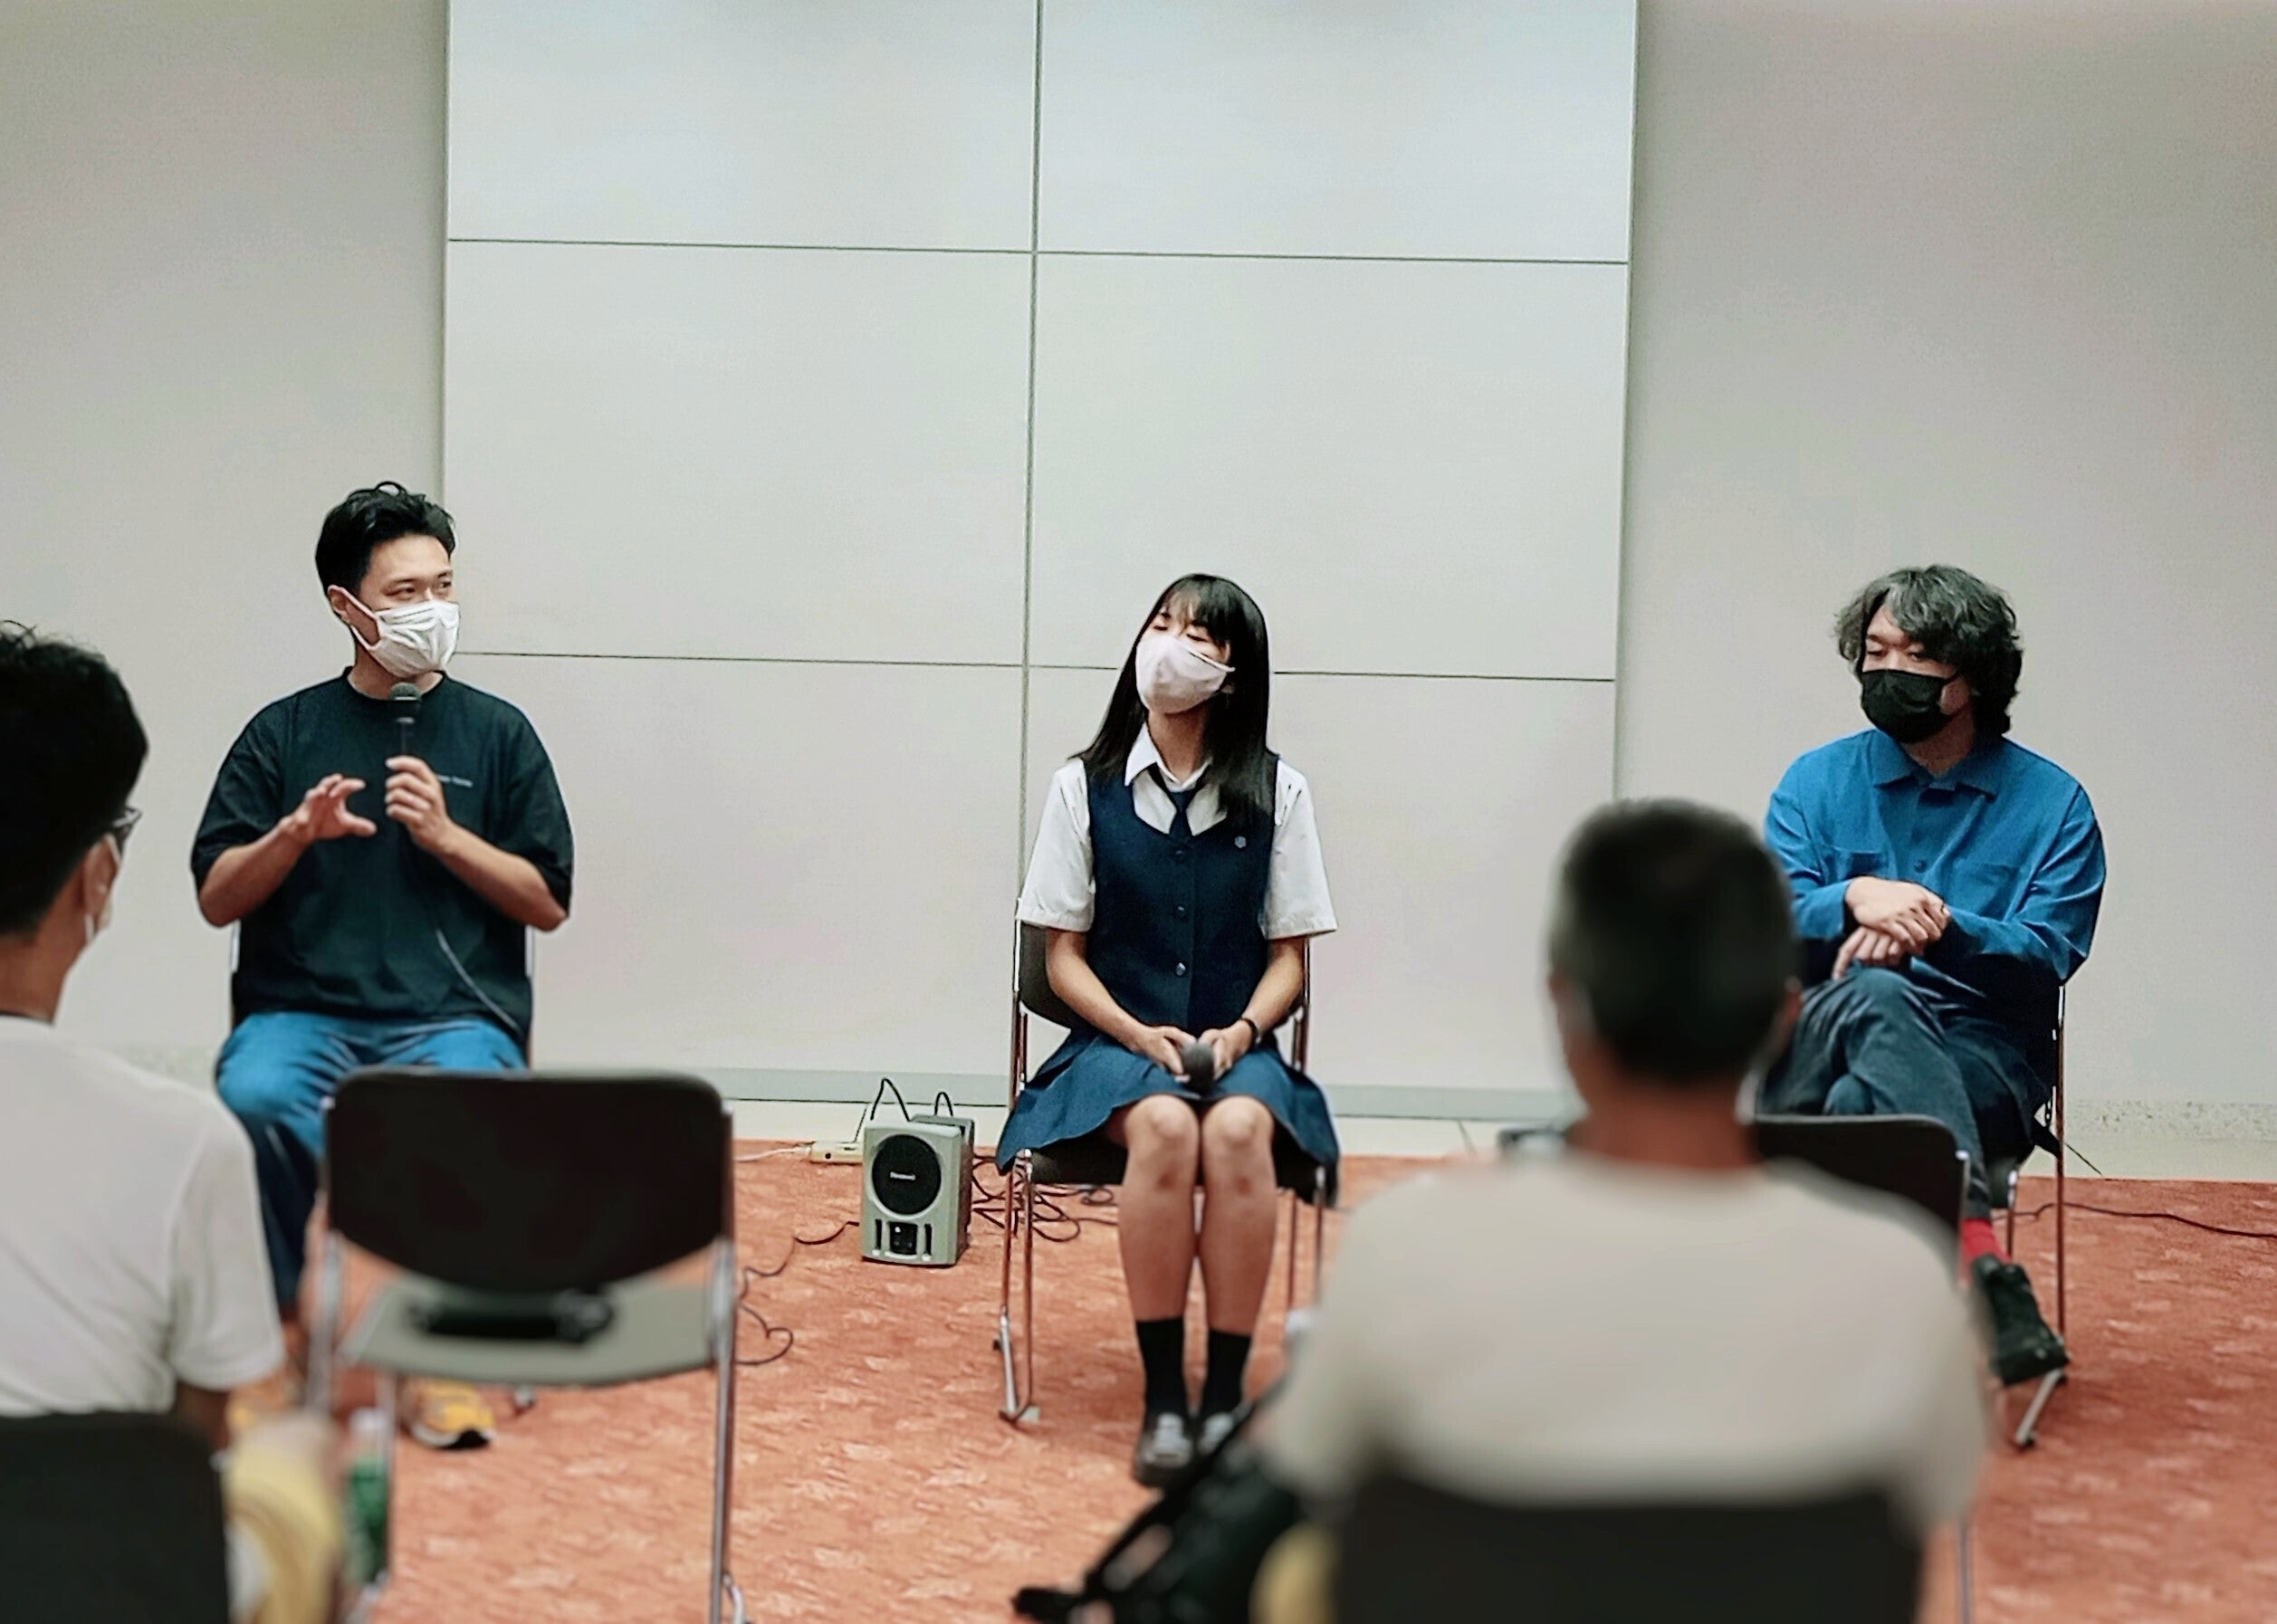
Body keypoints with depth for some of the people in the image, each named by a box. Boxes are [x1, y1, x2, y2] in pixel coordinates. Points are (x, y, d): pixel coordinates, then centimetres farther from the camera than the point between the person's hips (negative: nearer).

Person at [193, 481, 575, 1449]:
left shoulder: (497, 734, 11)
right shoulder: (283, 733, 12)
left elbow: (548, 903, 8)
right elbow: (217, 899, 8)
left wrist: (445, 834, -6)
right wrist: (295, 833, -10)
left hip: (454, 1016, 0)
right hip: (301, 1011, 1)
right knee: (253, 1101, -34)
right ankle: (289, 1332, -12)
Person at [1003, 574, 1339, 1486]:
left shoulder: (1276, 790, 5)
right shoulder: (1085, 787, 4)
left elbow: (1289, 957, 7)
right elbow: (1065, 955, 4)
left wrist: (1242, 1030, -13)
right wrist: (1139, 1035, -13)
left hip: (1238, 1047, 1)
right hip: (1117, 1043, 0)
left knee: (1237, 1130, -34)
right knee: (1164, 1127, -35)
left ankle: (1225, 1398, -27)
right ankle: (1163, 1401, -27)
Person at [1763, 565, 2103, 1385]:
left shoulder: (2052, 803, 8)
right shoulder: (1817, 780, 14)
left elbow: (2046, 958, -4)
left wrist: (1938, 928, -23)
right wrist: (1855, 899, -21)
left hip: (1982, 1062, -1)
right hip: (1814, 1049, 1)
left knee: (1860, 1106, -37)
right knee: (1874, 993, -37)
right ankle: (1982, 1265, -50)